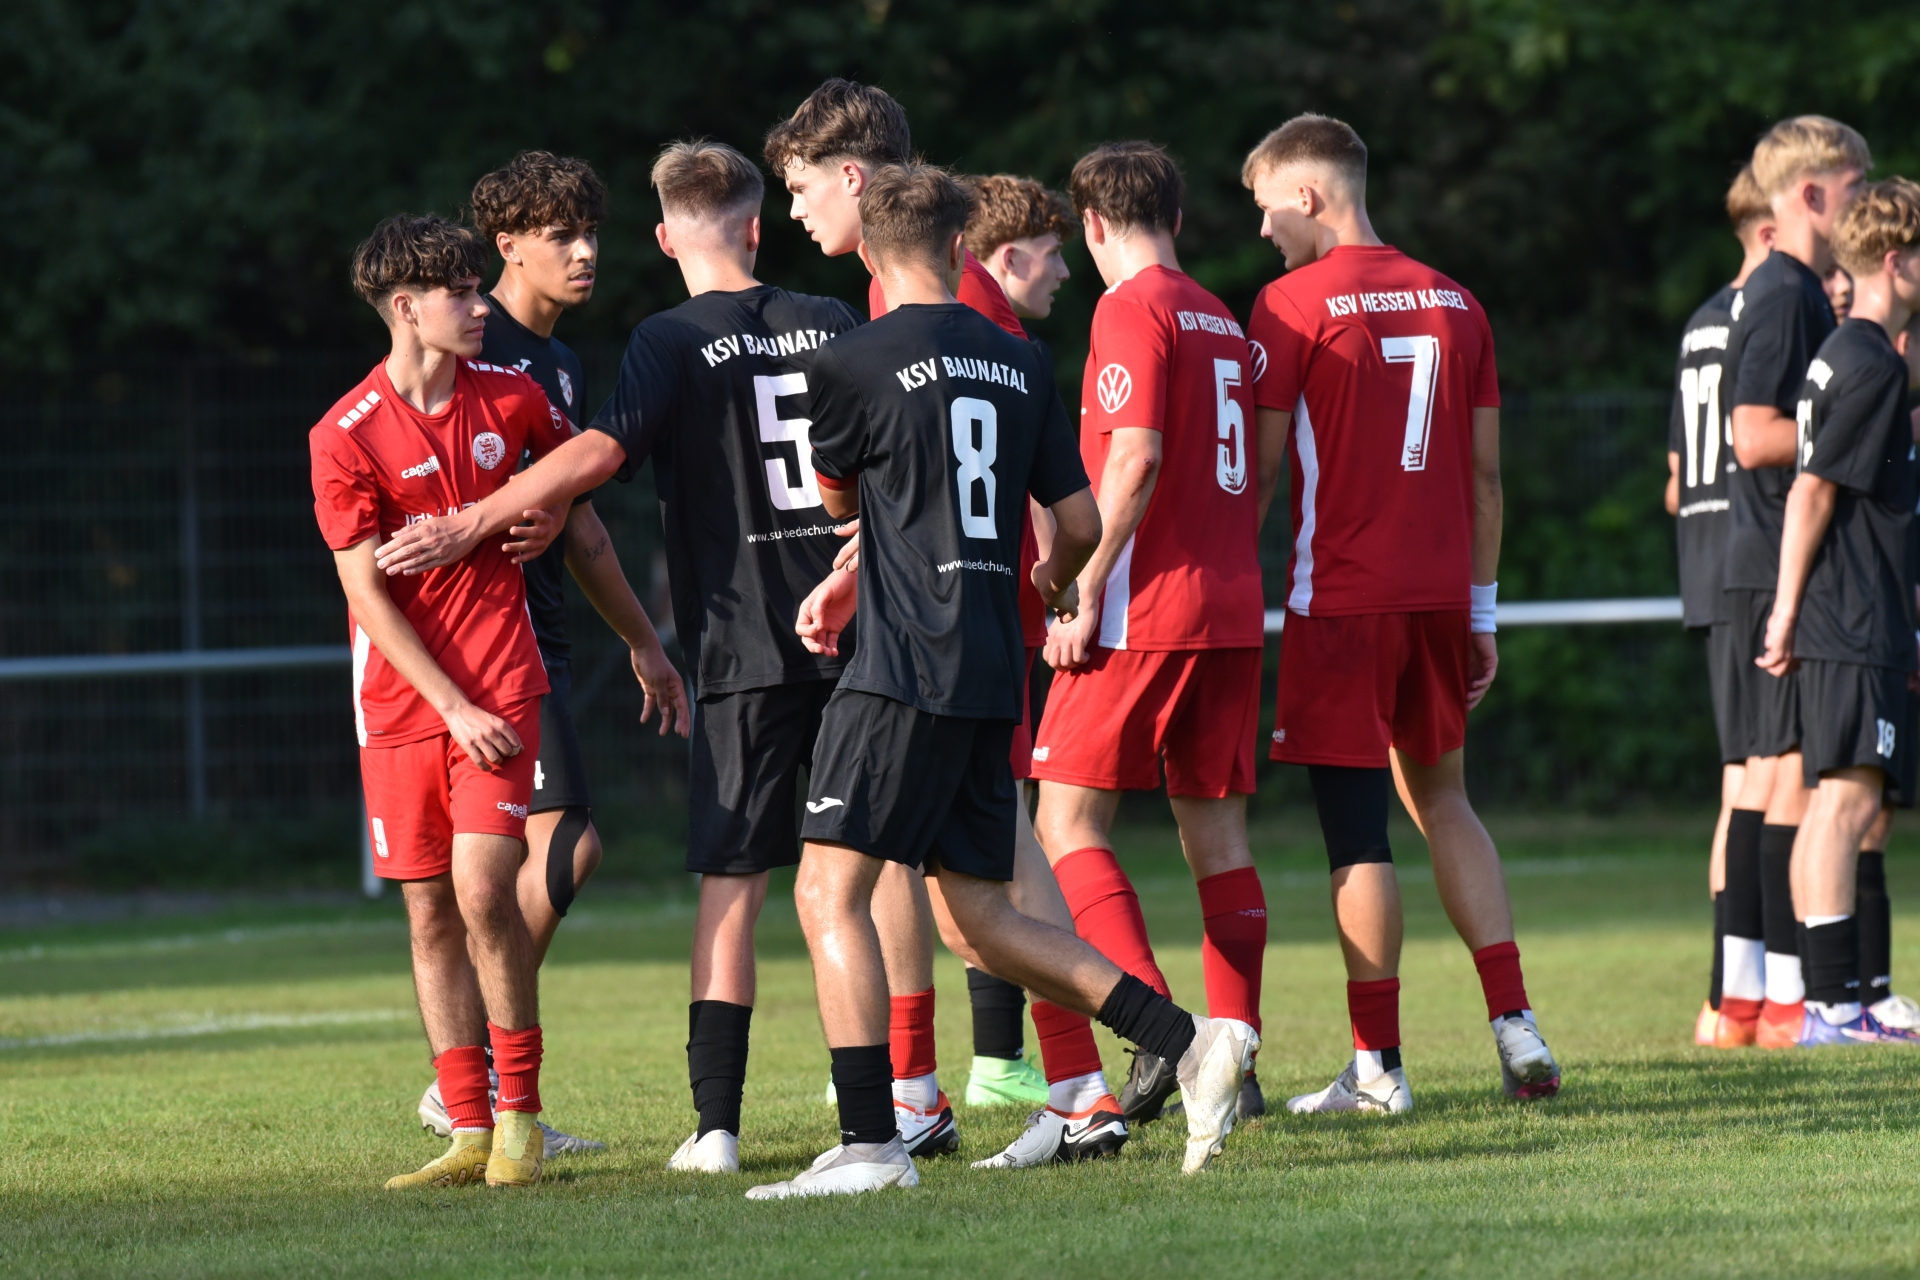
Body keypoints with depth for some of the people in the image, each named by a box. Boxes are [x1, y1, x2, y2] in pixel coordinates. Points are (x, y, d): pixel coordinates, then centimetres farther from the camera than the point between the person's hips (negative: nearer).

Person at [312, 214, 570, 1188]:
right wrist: (453, 707, -13)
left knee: (484, 895, -12)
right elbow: (368, 595, -9)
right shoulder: (345, 438, -8)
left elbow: (574, 452, 27)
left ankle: (520, 1116, -1)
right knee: (431, 915, 2)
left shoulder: (509, 395, 2)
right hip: (402, 697, 0)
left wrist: (551, 514, 6)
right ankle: (469, 1134, 8)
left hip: (499, 685, 0)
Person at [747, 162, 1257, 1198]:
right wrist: (1054, 581, 37)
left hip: (903, 667, -7)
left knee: (830, 889, -6)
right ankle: (1188, 1042, 5)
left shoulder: (851, 363, -6)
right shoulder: (1018, 364, 11)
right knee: (979, 913, 13)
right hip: (992, 673, 7)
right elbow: (1079, 522, 14)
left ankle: (869, 1143, -15)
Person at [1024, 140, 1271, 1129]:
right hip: (1232, 607, 8)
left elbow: (1137, 460, -18)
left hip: (1146, 610, -8)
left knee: (1066, 820, -4)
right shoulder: (1224, 322, 16)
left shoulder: (1132, 310, -8)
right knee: (1215, 831, 9)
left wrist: (1085, 594, -15)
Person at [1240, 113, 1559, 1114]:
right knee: (1440, 798, 18)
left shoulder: (1292, 303, -7)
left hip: (1339, 599, -6)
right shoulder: (1453, 302, 10)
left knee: (1356, 827, -2)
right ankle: (1514, 1024, 9)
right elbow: (1486, 473, 12)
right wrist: (1480, 610, 17)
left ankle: (1377, 1064, 0)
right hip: (1437, 596, 6)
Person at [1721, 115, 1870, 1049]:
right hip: (1785, 564, -11)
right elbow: (1755, 437, -20)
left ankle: (1745, 993, 12)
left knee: (1768, 771, 10)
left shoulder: (1797, 294, 18)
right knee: (1800, 769, -10)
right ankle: (1787, 996, -10)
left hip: (1771, 570, 11)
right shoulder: (1784, 297, -13)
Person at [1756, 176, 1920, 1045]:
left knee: (1837, 803, 10)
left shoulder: (1843, 355, 19)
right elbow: (1813, 490, -16)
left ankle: (1829, 1004, 12)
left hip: (1847, 623, 10)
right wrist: (1789, 608, -15)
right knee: (1849, 799, -14)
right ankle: (1834, 1002, -19)